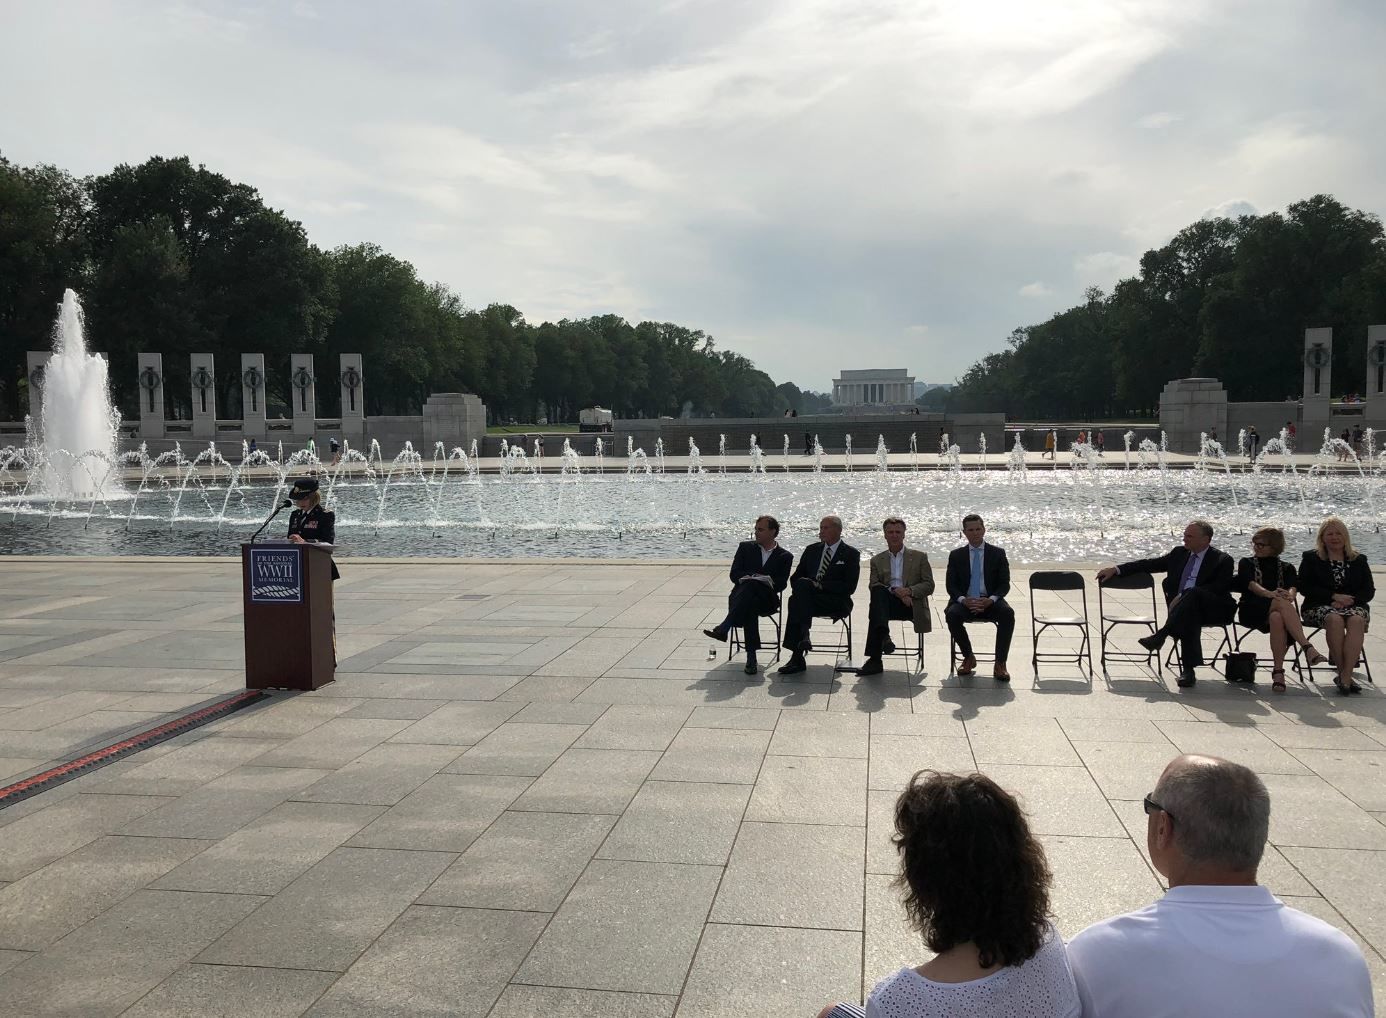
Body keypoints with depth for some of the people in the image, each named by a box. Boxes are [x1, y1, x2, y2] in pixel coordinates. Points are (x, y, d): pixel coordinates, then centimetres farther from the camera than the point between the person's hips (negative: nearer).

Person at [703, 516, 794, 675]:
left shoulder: (784, 556, 15)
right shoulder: (745, 547, 19)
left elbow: (781, 584, 2)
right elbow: (734, 575, 9)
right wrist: (750, 578, -12)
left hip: (766, 600, -1)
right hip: (741, 595, 2)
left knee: (750, 587, -38)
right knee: (750, 606, -39)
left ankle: (723, 628, -48)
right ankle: (751, 657, -47)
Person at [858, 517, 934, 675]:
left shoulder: (919, 557, 17)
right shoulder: (877, 560, 21)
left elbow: (929, 585, 7)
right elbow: (873, 585, 4)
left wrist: (909, 590, -14)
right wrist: (894, 591, -15)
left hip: (911, 604, -2)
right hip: (887, 601, 2)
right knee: (877, 591, -35)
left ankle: (875, 659, -41)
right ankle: (884, 637, -47)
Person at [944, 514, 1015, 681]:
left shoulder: (998, 553, 7)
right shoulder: (956, 555, 9)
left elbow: (1004, 584, 2)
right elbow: (950, 585, 4)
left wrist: (991, 599, -18)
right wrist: (963, 599, -17)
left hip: (990, 602, 0)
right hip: (965, 601, 1)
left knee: (1007, 614, -32)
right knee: (952, 614, -32)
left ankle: (1000, 664, -22)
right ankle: (969, 657, -9)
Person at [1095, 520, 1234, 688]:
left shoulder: (1222, 560, 1)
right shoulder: (1179, 553, 18)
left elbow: (1219, 588, -13)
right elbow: (1150, 564, 18)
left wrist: (1183, 596, -22)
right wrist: (1116, 569, 7)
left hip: (1212, 609, -3)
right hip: (1183, 607, 3)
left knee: (1192, 593, -36)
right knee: (1189, 617, -35)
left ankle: (1161, 634, -38)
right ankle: (1188, 670, -39)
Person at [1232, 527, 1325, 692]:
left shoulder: (1286, 568, 24)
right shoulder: (1246, 563, 20)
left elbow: (1292, 588, 2)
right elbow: (1251, 585, -2)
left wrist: (1289, 595, -25)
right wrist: (1269, 594, -25)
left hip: (1277, 610, 1)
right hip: (1251, 610, -1)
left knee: (1277, 618, -40)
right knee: (1283, 605, -37)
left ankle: (1278, 671, -44)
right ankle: (1308, 647, -51)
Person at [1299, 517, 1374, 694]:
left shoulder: (1359, 560, 18)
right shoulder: (1311, 558, 12)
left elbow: (1369, 590, 10)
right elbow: (1304, 587, 1)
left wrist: (1349, 600, -10)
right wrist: (1334, 596, -10)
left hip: (1354, 605, 2)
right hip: (1320, 606, -1)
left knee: (1356, 620, -35)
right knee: (1334, 619, -38)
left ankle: (1345, 677, -41)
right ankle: (1345, 675, -35)